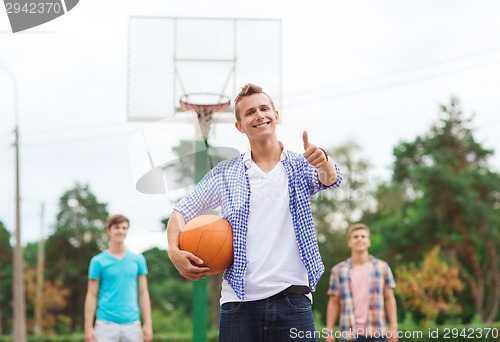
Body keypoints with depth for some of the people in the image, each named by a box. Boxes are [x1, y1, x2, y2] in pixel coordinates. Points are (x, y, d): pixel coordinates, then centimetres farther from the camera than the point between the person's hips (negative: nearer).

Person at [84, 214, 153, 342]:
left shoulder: (138, 260, 9)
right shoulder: (98, 261, 2)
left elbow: (143, 293, 10)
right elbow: (92, 295, 1)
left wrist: (147, 324, 3)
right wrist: (88, 327, -5)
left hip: (132, 324, 3)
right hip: (106, 324, -3)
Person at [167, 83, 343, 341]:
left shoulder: (301, 167, 8)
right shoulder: (225, 174, 11)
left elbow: (330, 179, -12)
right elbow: (180, 212, 14)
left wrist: (324, 164, -36)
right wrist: (174, 251, -5)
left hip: (292, 299, -1)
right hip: (239, 301, 1)